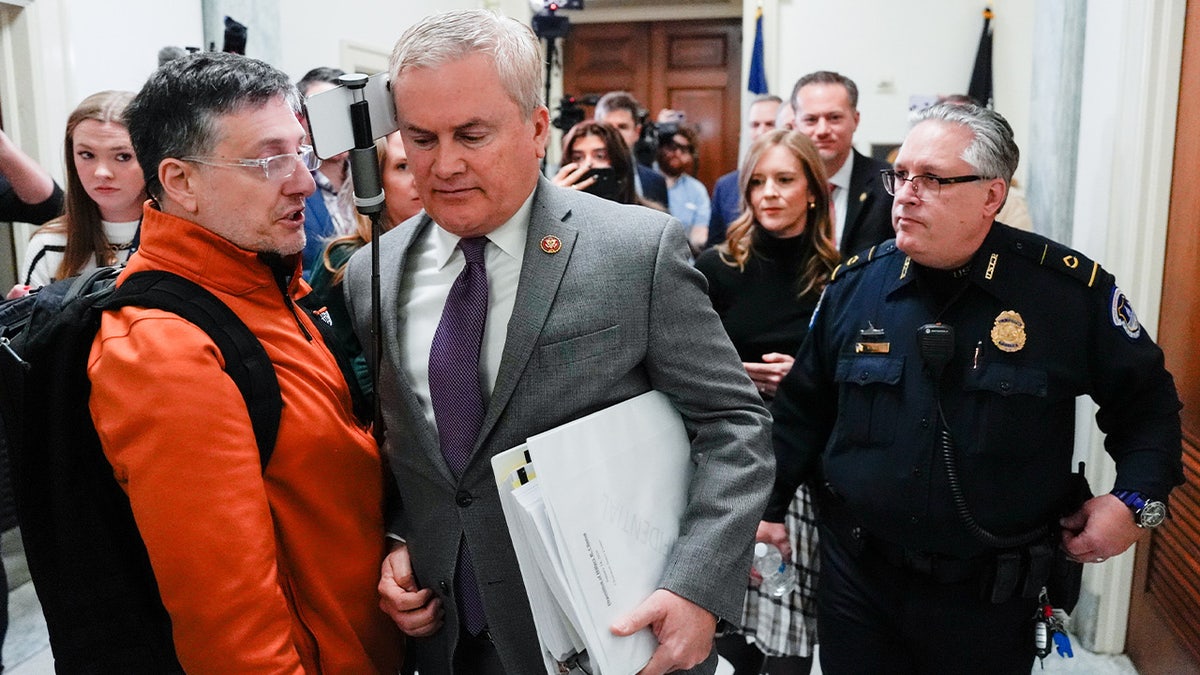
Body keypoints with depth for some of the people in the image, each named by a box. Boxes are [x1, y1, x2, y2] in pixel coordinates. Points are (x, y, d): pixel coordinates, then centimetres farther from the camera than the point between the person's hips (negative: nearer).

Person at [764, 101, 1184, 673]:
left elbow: (1144, 398, 5)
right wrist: (763, 505, 4)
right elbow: (802, 410, 6)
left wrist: (1137, 498, -6)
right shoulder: (855, 283, -3)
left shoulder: (1071, 289, -10)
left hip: (992, 600, -1)